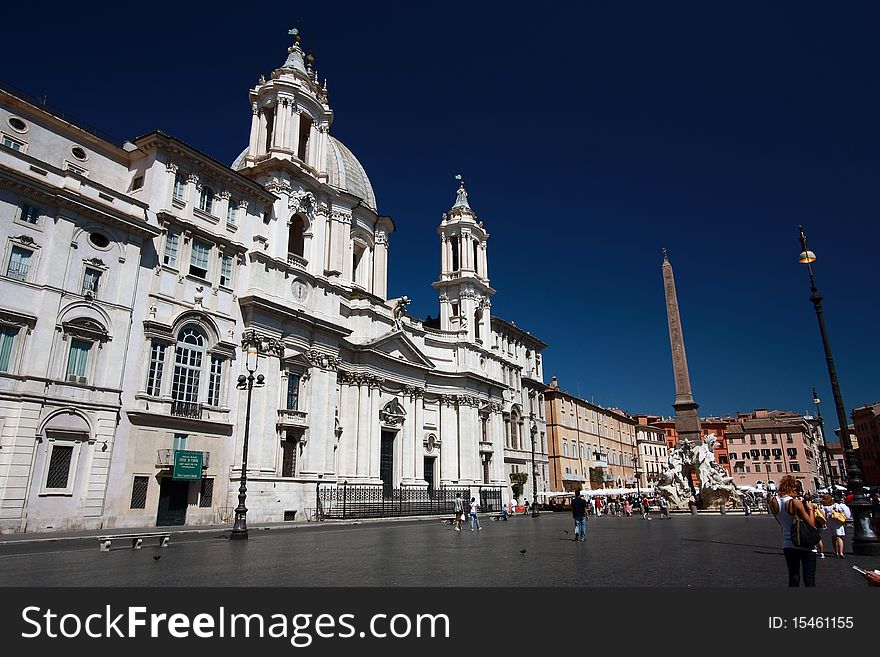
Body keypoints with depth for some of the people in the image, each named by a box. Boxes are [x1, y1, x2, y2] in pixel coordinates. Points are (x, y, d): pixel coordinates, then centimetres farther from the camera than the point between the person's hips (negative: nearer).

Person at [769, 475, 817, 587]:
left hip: (788, 545, 5)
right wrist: (810, 509, -2)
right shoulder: (795, 503, -20)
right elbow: (811, 523, -16)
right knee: (809, 579, 6)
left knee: (793, 577, 15)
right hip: (805, 545, -5)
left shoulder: (773, 502, -3)